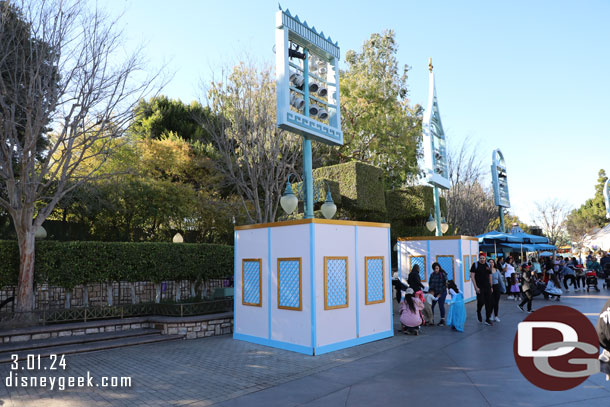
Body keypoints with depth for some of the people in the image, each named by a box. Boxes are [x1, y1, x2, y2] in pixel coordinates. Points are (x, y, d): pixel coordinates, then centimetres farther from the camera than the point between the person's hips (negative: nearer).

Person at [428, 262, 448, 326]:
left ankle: (442, 320, 7)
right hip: (434, 293, 4)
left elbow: (445, 284, -8)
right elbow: (430, 283, 15)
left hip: (442, 293, -4)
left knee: (441, 306, -4)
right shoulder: (432, 275, 7)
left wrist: (440, 293, -10)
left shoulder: (443, 274, -6)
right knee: (431, 306, 0)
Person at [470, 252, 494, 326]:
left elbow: (490, 276, 18)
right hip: (479, 287, -4)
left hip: (487, 287, 4)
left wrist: (490, 287, 14)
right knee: (481, 301, -11)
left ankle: (488, 319, 11)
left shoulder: (487, 265, 10)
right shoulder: (475, 265, -3)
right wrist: (476, 287, -12)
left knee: (488, 303, 2)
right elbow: (472, 277, -7)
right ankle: (478, 312, 21)